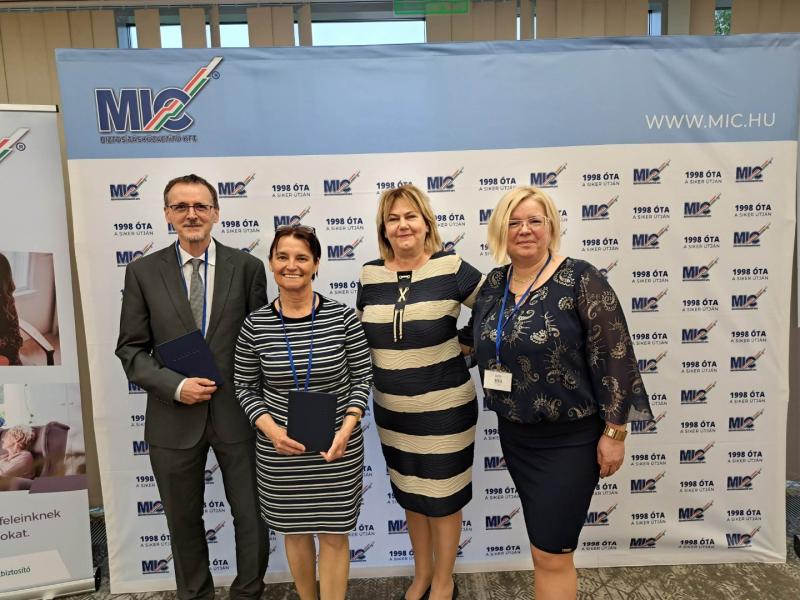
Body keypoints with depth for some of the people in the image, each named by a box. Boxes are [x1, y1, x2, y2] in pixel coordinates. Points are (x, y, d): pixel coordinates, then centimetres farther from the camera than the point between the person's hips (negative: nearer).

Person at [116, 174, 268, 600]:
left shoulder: (247, 267, -2)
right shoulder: (143, 272, 0)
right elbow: (131, 349, 2)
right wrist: (175, 386, -13)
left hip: (237, 413, -1)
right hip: (174, 418, 1)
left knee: (251, 516, 11)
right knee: (183, 521, 19)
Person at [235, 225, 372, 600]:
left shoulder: (343, 317, -10)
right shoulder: (255, 325, -6)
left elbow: (362, 377, -4)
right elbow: (245, 388, 1)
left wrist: (347, 428, -15)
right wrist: (270, 429, -14)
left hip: (337, 446, -1)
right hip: (279, 449, 2)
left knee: (334, 534, 10)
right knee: (295, 531, 19)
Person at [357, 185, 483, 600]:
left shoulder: (451, 268, -14)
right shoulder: (370, 274, -2)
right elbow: (360, 334, 11)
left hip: (445, 407, -4)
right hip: (390, 409, 4)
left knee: (442, 497, 13)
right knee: (409, 494, 21)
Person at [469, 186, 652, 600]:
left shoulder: (580, 279, -15)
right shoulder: (493, 283, 2)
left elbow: (614, 356, -15)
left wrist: (614, 432, -15)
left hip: (569, 439, -6)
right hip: (514, 435, 6)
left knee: (551, 553, 3)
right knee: (543, 539, 22)